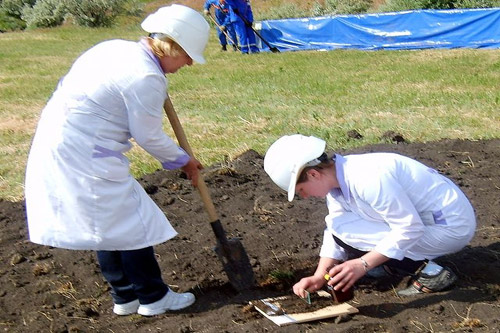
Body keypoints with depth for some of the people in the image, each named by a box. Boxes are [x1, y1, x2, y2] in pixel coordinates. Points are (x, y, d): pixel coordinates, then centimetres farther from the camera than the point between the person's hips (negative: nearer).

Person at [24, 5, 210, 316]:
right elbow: (149, 137, -12)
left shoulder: (118, 48, 7)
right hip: (85, 158, -10)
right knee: (131, 222, 3)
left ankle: (126, 296, 29)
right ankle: (153, 298, 17)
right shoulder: (146, 78, -20)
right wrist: (182, 159, 6)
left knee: (109, 221, 18)